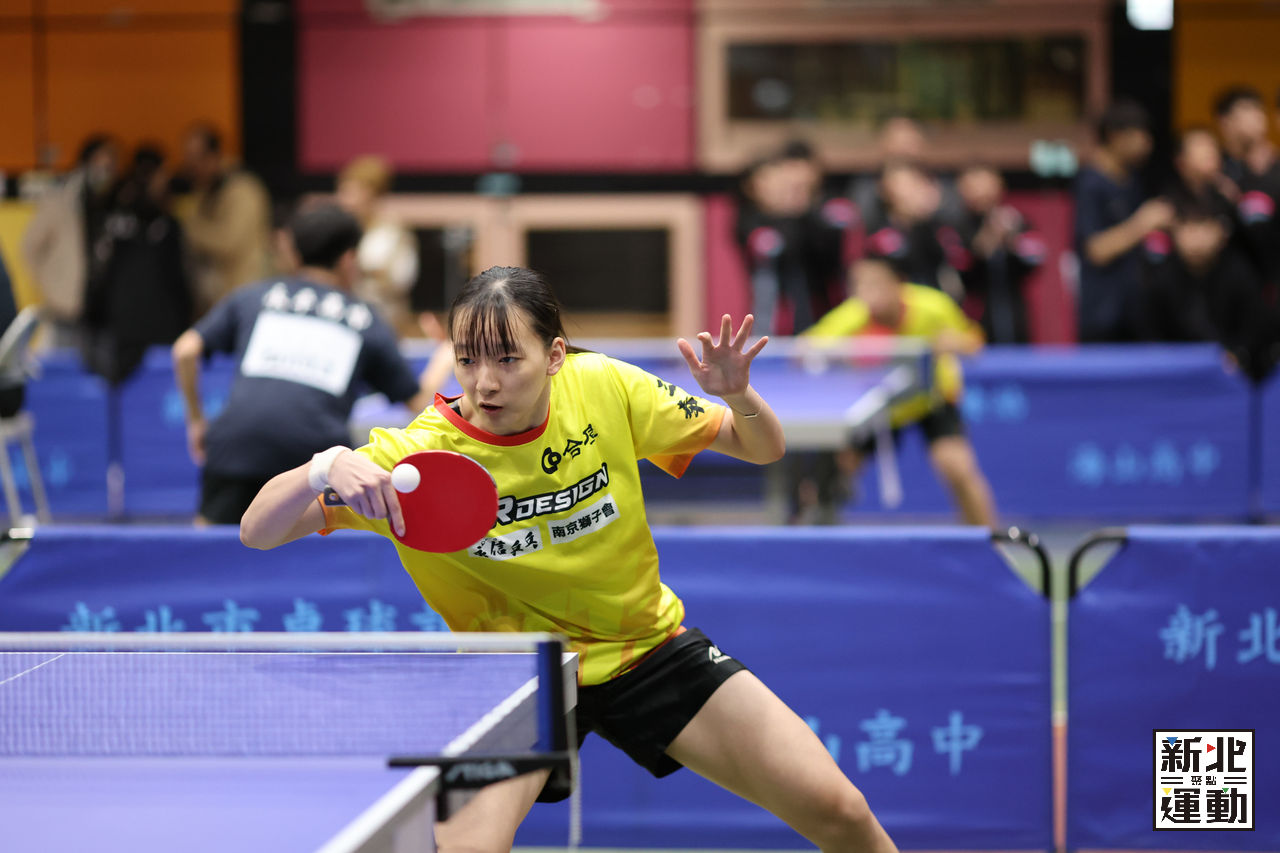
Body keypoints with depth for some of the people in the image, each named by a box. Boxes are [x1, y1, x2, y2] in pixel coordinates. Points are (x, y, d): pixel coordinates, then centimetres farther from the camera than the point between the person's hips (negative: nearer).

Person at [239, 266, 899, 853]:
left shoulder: (606, 389, -14)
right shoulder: (413, 456, -22)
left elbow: (763, 448, -2)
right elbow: (257, 532, -26)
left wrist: (738, 396, -25)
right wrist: (326, 468, -46)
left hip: (650, 645, 3)